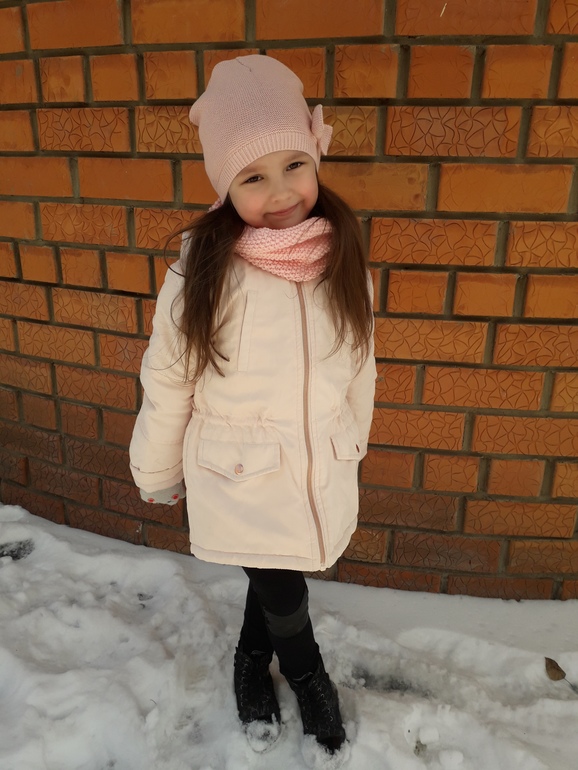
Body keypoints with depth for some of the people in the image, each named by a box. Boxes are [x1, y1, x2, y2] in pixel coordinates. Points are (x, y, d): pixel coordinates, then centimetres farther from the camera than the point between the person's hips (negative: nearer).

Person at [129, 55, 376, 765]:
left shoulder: (343, 266, -9)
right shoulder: (200, 274, -18)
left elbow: (359, 370, 4)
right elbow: (167, 382, -7)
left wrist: (351, 449, 15)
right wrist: (157, 473, 4)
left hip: (321, 478, 3)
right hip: (239, 484, -3)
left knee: (275, 581, 24)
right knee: (282, 597, 15)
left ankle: (251, 663, 58)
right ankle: (308, 679, 51)